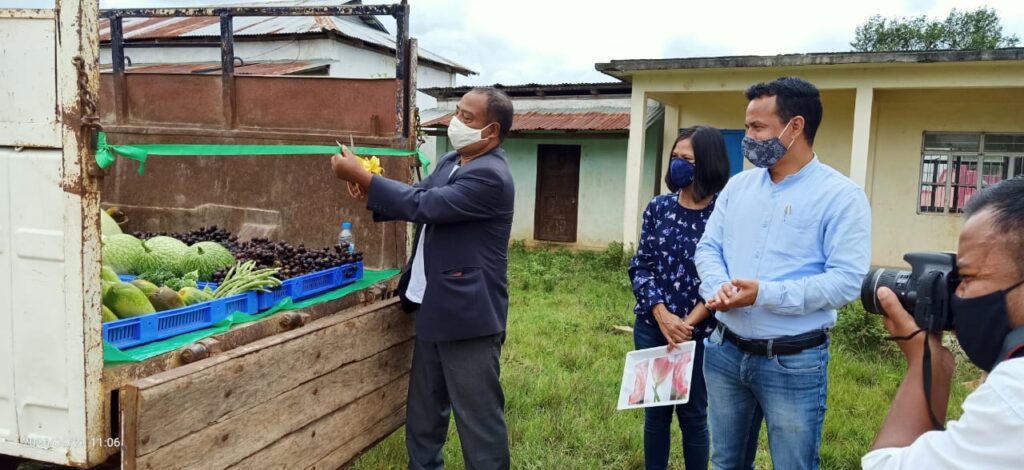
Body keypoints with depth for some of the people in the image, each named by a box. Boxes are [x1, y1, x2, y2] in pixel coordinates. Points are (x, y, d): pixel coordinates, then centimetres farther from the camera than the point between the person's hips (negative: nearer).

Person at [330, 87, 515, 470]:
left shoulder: (490, 176, -19)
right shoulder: (449, 163, 11)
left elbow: (423, 205, -24)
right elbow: (417, 199, 16)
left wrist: (361, 176, -17)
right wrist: (367, 192, -3)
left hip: (468, 314, -9)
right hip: (435, 309, 9)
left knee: (479, 417, 2)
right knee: (423, 413, 21)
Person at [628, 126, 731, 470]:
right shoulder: (659, 208, 1)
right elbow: (641, 267, -1)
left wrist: (689, 323, -16)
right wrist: (662, 315, -13)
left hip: (699, 333, -3)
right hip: (652, 327, 3)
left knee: (693, 413, 10)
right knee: (655, 410, 14)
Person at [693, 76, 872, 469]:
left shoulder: (841, 195, -12)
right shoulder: (738, 185, 7)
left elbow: (847, 280, -19)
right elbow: (708, 248, 7)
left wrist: (766, 295, -26)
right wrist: (717, 287, -15)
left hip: (794, 362, -5)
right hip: (724, 350, 5)